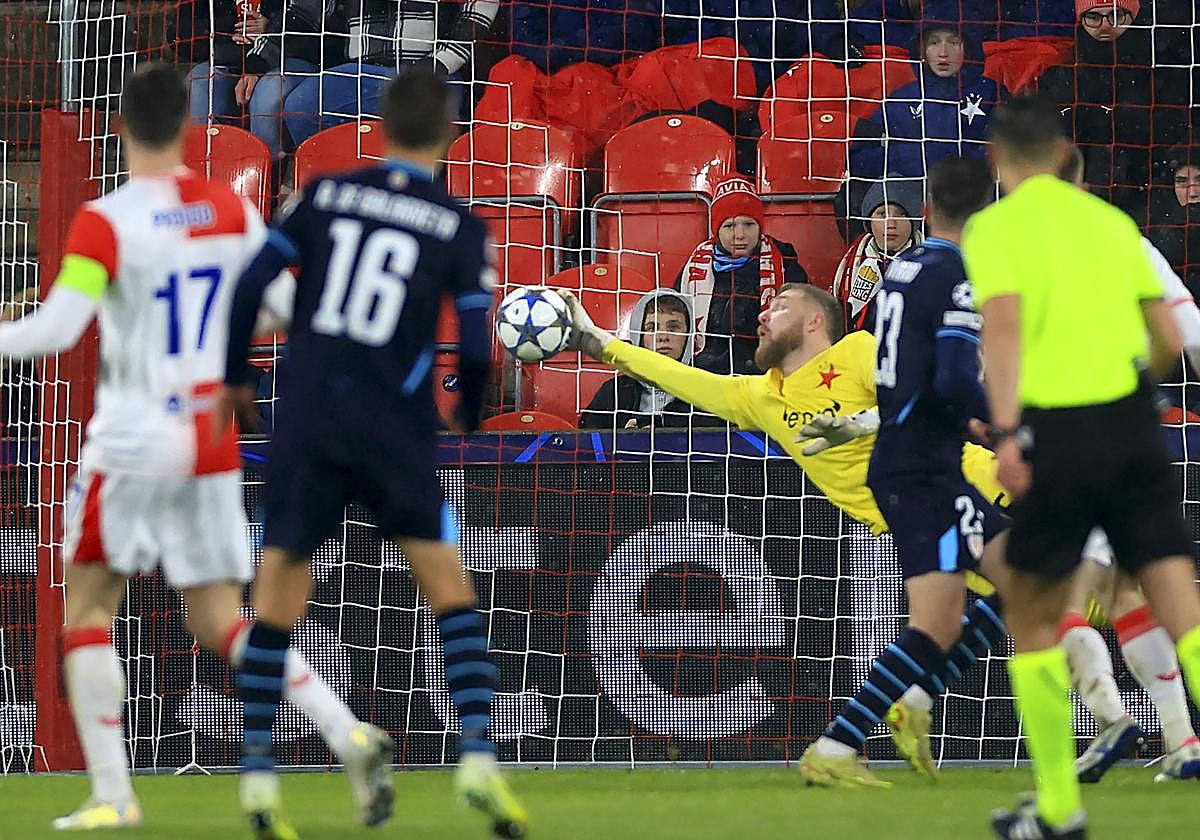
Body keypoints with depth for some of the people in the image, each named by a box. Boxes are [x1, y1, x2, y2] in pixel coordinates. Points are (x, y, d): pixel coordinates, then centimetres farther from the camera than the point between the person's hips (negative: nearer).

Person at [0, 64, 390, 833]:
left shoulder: (106, 221, -14)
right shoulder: (235, 212, 2)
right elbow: (283, 307, 7)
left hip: (132, 444, -5)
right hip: (213, 445, 5)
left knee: (88, 606, 9)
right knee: (222, 622, 10)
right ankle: (351, 737, -9)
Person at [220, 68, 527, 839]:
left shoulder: (327, 195, 5)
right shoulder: (460, 228, -1)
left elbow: (252, 284, 1)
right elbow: (476, 346, -6)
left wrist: (236, 378, 16)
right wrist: (470, 415, 14)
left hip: (306, 422, 2)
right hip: (395, 430, -2)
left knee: (278, 593, 8)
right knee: (451, 588, 6)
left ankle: (259, 775, 5)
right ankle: (478, 759, -8)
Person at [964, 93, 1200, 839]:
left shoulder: (995, 227, 2)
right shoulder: (1111, 221, 15)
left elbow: (1004, 323, -16)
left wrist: (1006, 432, -24)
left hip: (1056, 429, -3)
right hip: (1131, 421, 3)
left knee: (1033, 618, 12)